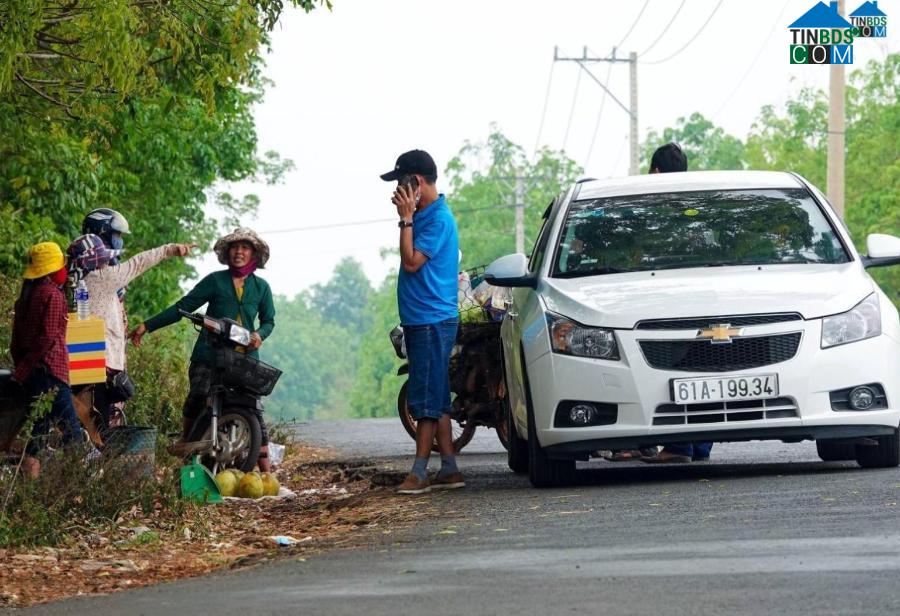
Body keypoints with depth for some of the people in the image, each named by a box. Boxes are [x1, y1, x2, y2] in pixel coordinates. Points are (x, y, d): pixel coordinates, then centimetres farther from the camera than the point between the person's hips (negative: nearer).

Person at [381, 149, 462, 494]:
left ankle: (419, 474, -9)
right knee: (435, 400, 11)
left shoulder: (438, 219, -15)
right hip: (420, 320, 10)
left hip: (433, 320, -10)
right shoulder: (425, 215, 15)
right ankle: (449, 469, 13)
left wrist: (407, 218, -17)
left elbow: (412, 262, -19)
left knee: (427, 400, -9)